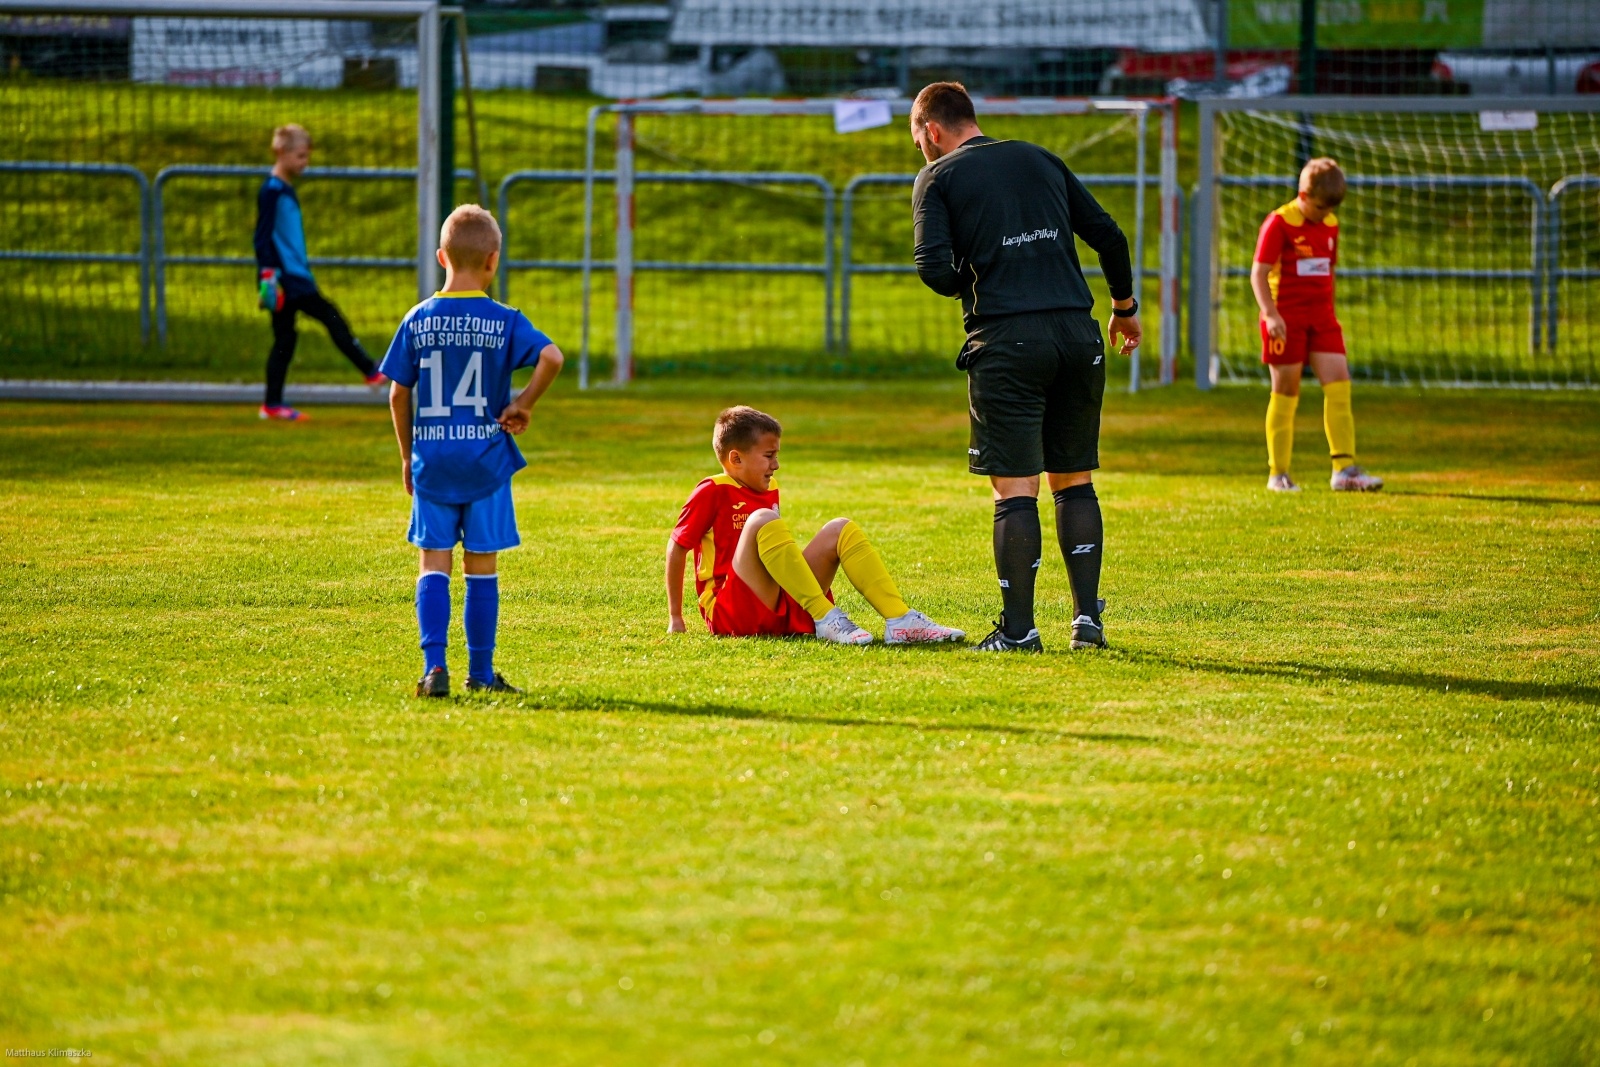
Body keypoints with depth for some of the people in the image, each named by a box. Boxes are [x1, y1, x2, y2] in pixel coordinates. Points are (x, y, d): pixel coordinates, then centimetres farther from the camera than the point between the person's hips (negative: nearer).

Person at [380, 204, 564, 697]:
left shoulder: (418, 320, 0)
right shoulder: (505, 321, -5)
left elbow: (398, 394, 2)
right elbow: (551, 358, -20)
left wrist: (408, 455, 14)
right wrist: (524, 403, -5)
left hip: (432, 458, 1)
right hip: (486, 460, -1)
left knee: (434, 564, 3)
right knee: (482, 566, 8)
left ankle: (434, 666, -11)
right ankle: (481, 671, 13)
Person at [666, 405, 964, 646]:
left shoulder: (770, 491, 18)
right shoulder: (713, 492, -5)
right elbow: (677, 548, -1)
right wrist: (675, 618, 2)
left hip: (782, 610, 7)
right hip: (731, 612, -7)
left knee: (841, 530, -4)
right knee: (763, 520, -29)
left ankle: (900, 620, -21)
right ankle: (825, 618, -36)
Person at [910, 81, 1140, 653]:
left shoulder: (938, 177, 4)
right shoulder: (1040, 160, 17)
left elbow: (935, 268, -8)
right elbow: (1108, 235, 16)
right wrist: (1125, 308, 29)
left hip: (1005, 338, -4)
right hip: (1077, 331, 4)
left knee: (1015, 488, -3)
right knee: (1074, 481, 13)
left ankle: (1018, 627, -4)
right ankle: (1088, 617, 9)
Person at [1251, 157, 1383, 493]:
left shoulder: (1330, 225, 10)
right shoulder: (1279, 223, -10)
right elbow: (1259, 272, -13)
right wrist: (1270, 313, -25)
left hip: (1321, 317, 5)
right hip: (1286, 318, -5)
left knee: (1339, 384, -6)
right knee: (1286, 394, 0)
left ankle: (1344, 469, -7)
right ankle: (1278, 474, 8)